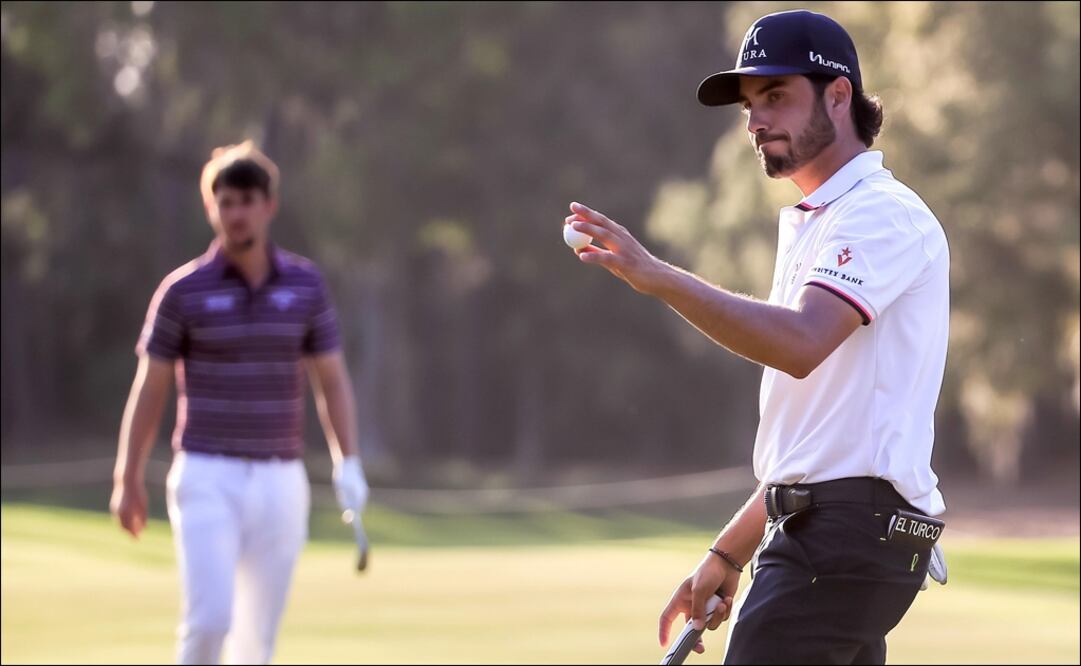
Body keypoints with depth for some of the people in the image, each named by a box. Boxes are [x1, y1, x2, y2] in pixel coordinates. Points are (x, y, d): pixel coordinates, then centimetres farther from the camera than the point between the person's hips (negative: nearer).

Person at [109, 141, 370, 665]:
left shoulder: (306, 285, 3)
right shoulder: (183, 291, -4)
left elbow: (332, 382, 8)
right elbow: (149, 388, 2)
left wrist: (348, 464, -4)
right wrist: (128, 480, 1)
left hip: (280, 482, 3)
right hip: (207, 478, -3)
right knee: (209, 618, -17)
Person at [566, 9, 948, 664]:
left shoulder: (883, 213, -8)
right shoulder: (813, 225, 25)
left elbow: (800, 344, -27)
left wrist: (655, 276, -31)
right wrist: (730, 553, 23)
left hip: (851, 531, -11)